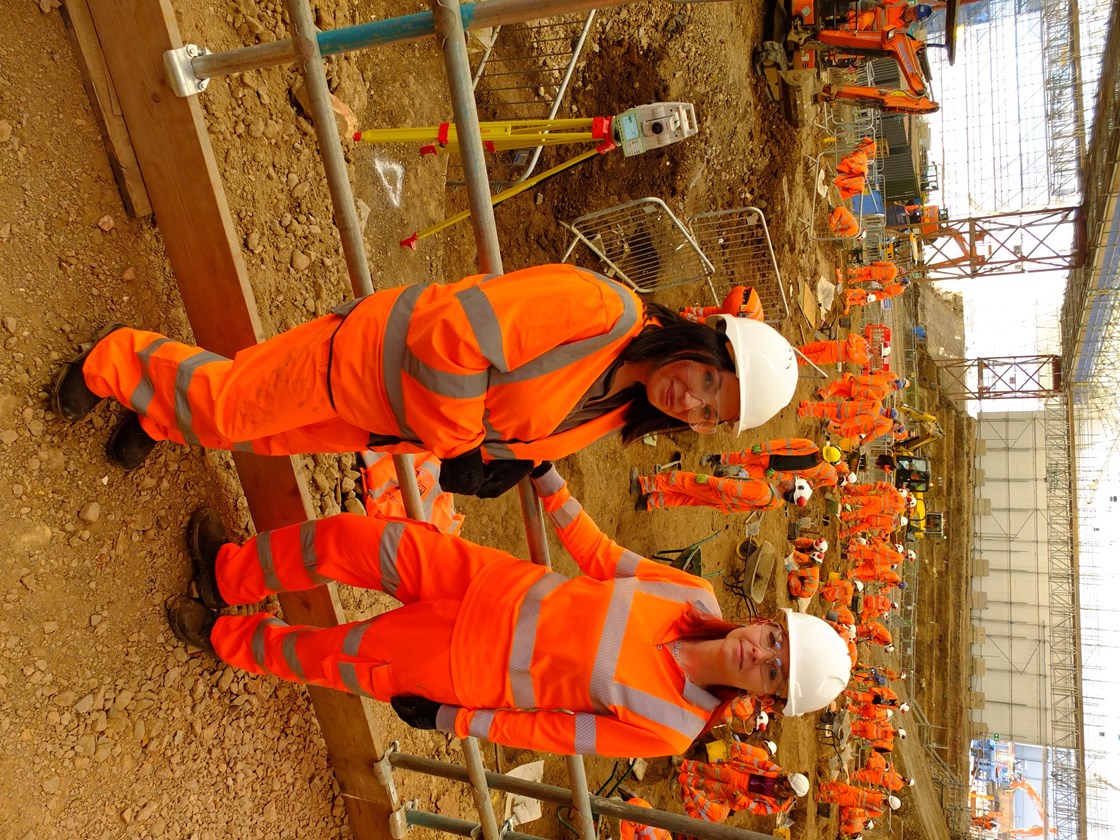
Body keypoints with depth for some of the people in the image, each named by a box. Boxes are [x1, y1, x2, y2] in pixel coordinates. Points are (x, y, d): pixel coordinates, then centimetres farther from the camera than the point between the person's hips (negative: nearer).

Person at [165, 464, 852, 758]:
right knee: (351, 538, -8)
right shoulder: (700, 598, -9)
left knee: (329, 658, 3)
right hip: (504, 586, 4)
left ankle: (227, 638, 37)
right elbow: (602, 559, 3)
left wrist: (446, 719, -8)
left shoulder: (668, 730, -17)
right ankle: (230, 572, 22)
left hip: (471, 666, -3)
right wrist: (550, 483, -1)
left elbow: (553, 732, -12)